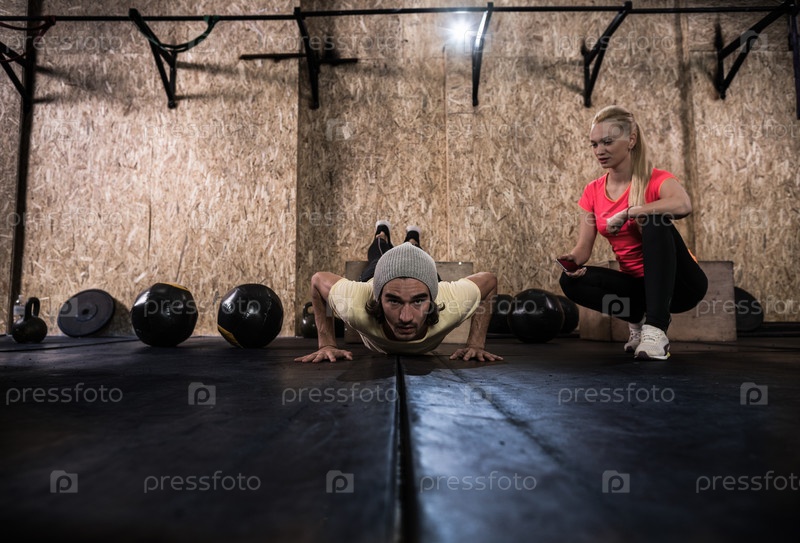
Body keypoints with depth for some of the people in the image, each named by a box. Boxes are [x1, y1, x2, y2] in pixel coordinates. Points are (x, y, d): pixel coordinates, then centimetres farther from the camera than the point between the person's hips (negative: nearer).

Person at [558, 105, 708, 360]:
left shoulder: (656, 180, -13)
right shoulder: (593, 192, 2)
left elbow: (684, 205, -37)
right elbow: (583, 246, -5)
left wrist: (627, 213, -33)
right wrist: (573, 259, -26)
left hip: (679, 284, -4)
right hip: (638, 284, 4)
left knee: (655, 222, -31)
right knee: (571, 281, -19)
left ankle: (656, 328, -32)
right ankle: (639, 317, 1)